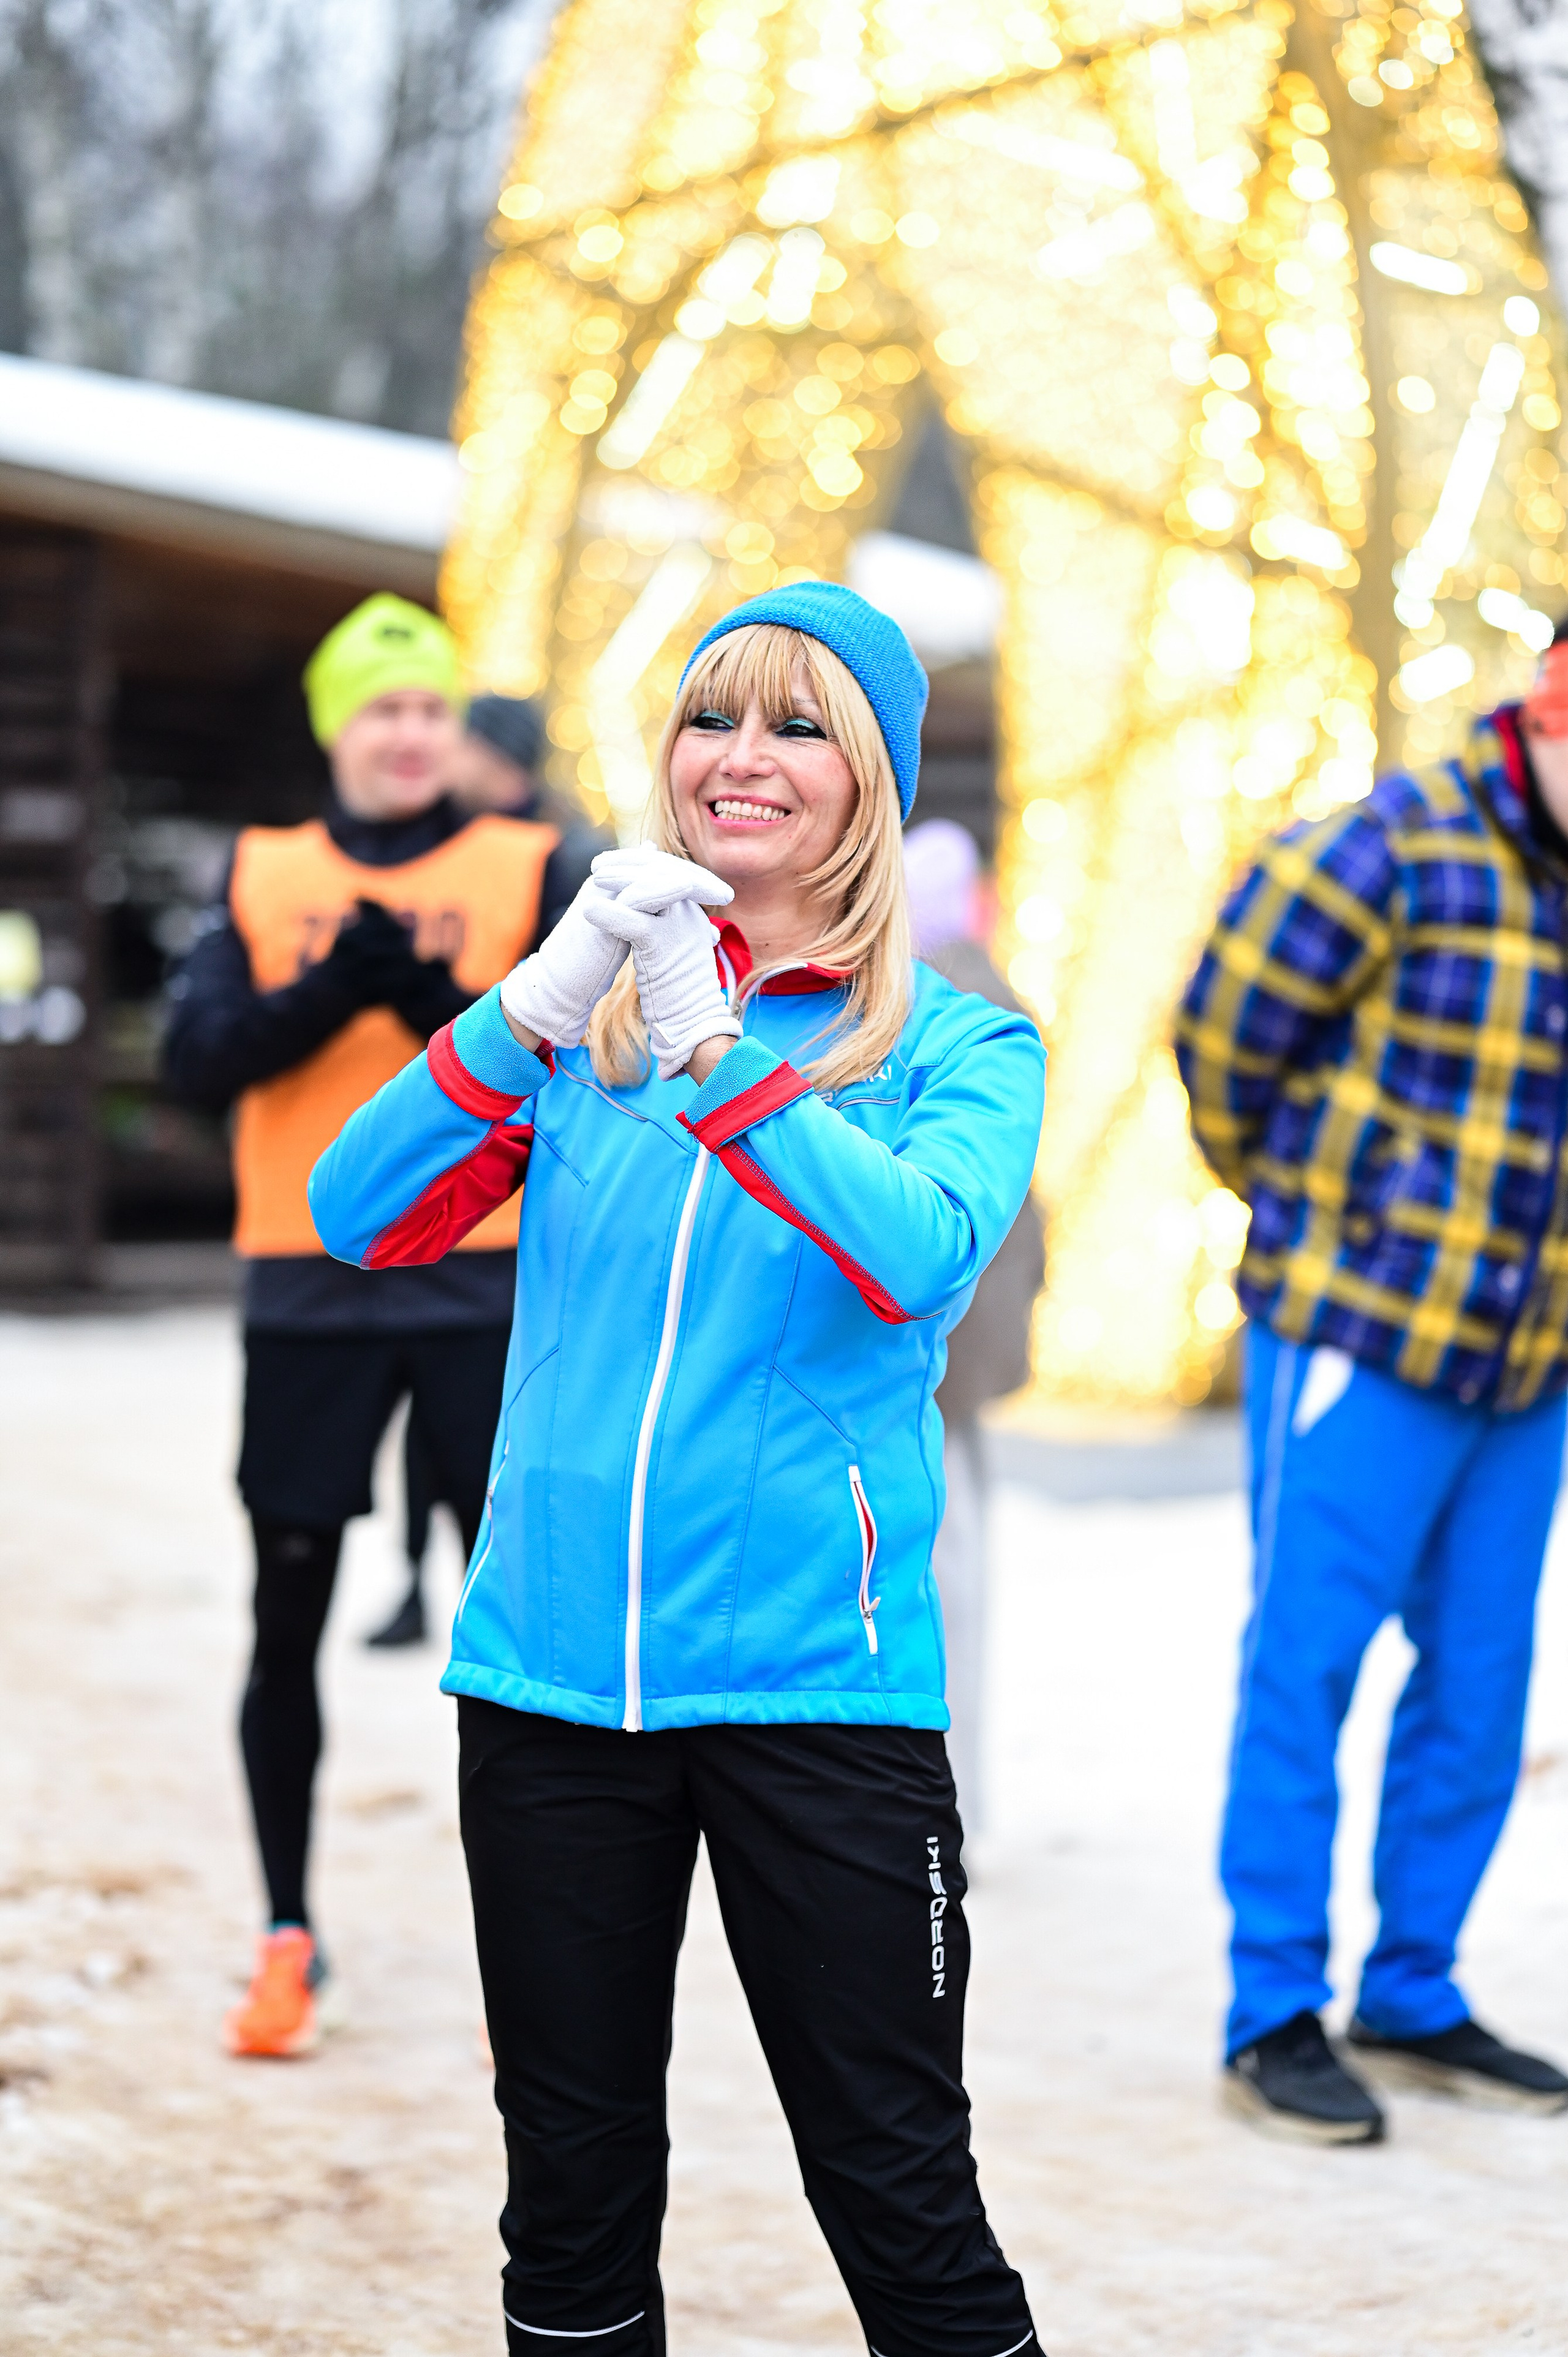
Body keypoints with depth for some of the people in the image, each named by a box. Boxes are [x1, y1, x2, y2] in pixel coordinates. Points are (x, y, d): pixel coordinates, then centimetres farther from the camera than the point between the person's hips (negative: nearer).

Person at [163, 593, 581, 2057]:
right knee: (287, 1621, 6)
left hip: (486, 1292, -1)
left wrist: (444, 1002, -20)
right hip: (309, 1299, 1)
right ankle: (289, 1941, 21)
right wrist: (327, 991, -16)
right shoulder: (263, 876, 9)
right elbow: (196, 1059, -2)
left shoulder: (530, 873, 5)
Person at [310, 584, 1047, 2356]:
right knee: (572, 2184, 12)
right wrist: (537, 1007, -18)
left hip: (818, 1681, -3)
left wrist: (707, 1048, -26)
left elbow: (922, 1258, -20)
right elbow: (363, 1217, -5)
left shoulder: (956, 1047, 1)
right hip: (549, 1666, 3)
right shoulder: (580, 1021, 9)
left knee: (898, 2189, 0)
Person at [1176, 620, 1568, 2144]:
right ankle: (1275, 2020, 7)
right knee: (1305, 1669, -1)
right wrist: (1302, 1201, 8)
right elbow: (1229, 1020, -6)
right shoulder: (1405, 848, -13)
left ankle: (1412, 2001, 23)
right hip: (1363, 1340, -6)